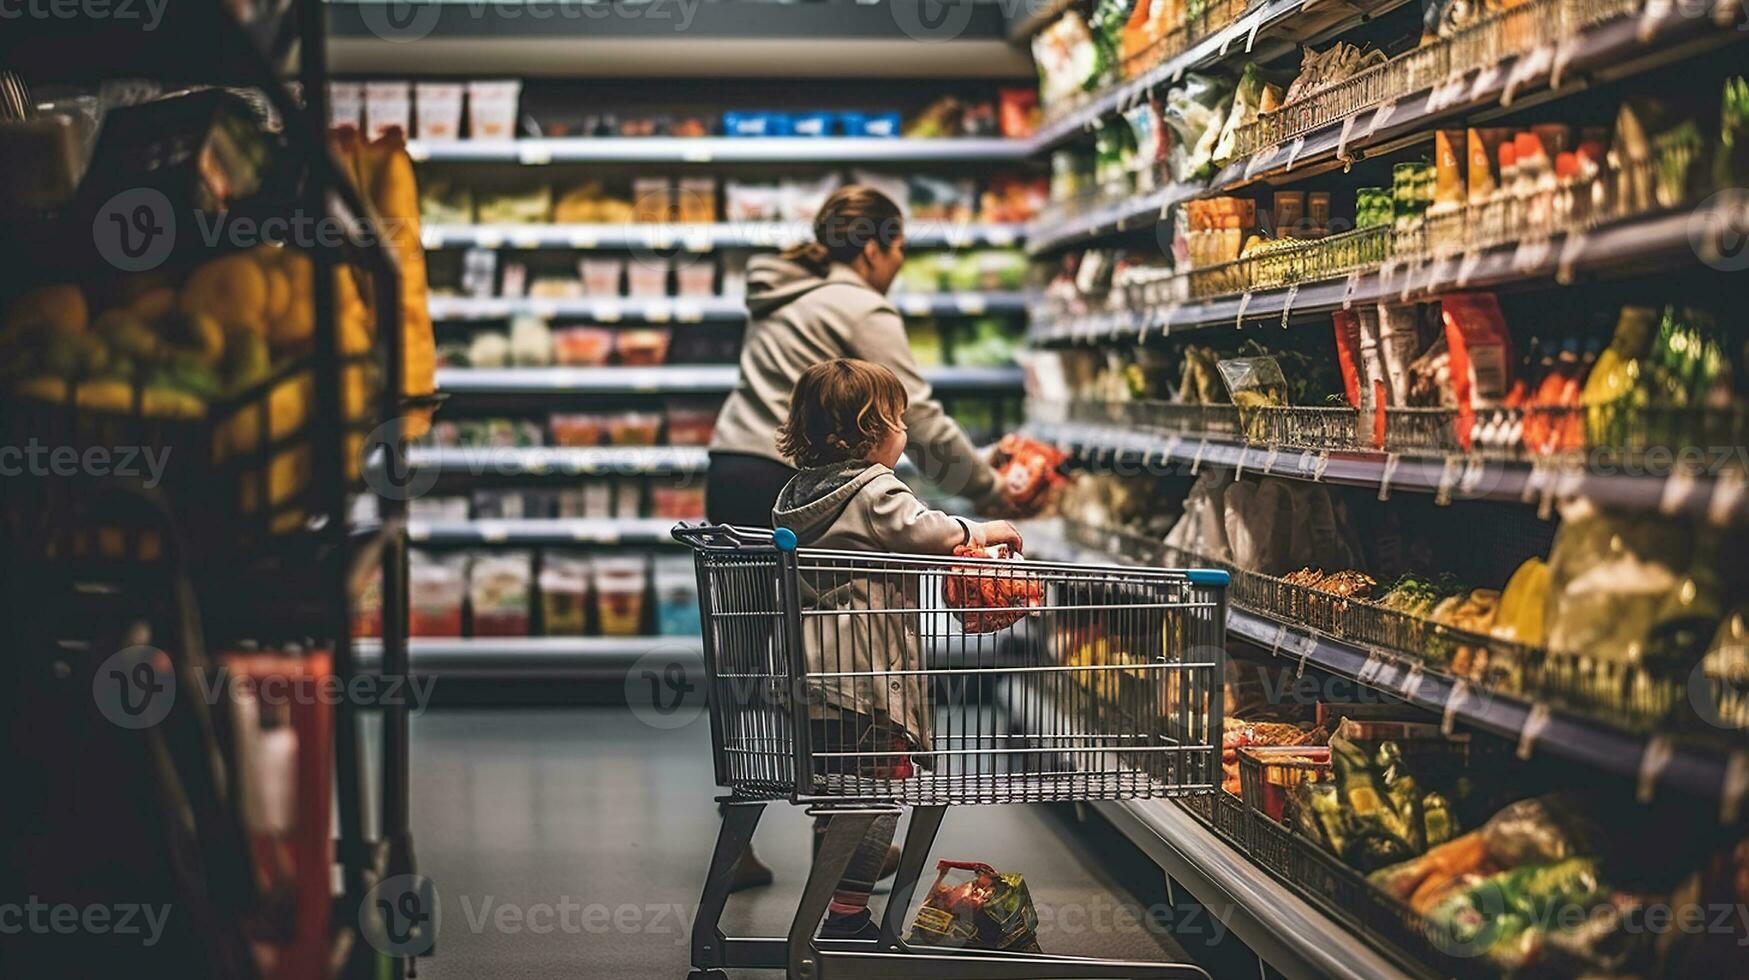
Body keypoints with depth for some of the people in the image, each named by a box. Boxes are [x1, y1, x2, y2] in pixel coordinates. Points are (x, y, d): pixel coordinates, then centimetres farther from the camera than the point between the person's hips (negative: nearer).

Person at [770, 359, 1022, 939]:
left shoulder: (801, 492, 15)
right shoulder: (875, 492, -11)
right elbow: (928, 532, -17)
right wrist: (984, 532, 1)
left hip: (816, 672, 9)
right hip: (866, 672, -9)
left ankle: (835, 910, 24)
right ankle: (846, 917, -3)